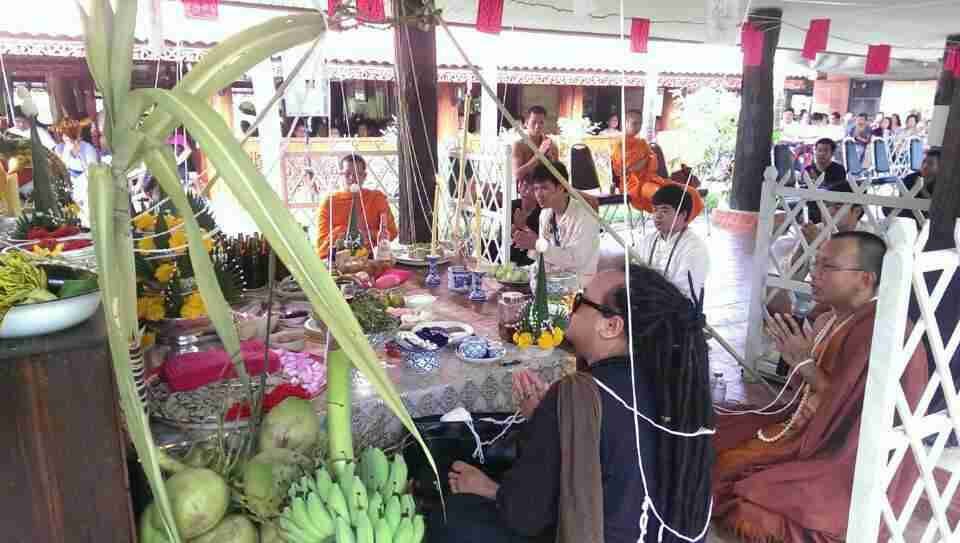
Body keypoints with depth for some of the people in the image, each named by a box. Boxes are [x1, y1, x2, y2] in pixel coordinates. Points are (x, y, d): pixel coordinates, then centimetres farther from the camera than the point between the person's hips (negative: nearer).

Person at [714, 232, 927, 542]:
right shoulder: (830, 319, 2)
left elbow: (852, 417, -24)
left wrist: (806, 364, -23)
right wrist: (794, 357, -7)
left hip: (845, 463, -9)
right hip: (810, 426, 9)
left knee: (728, 471, -14)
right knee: (716, 441, 6)